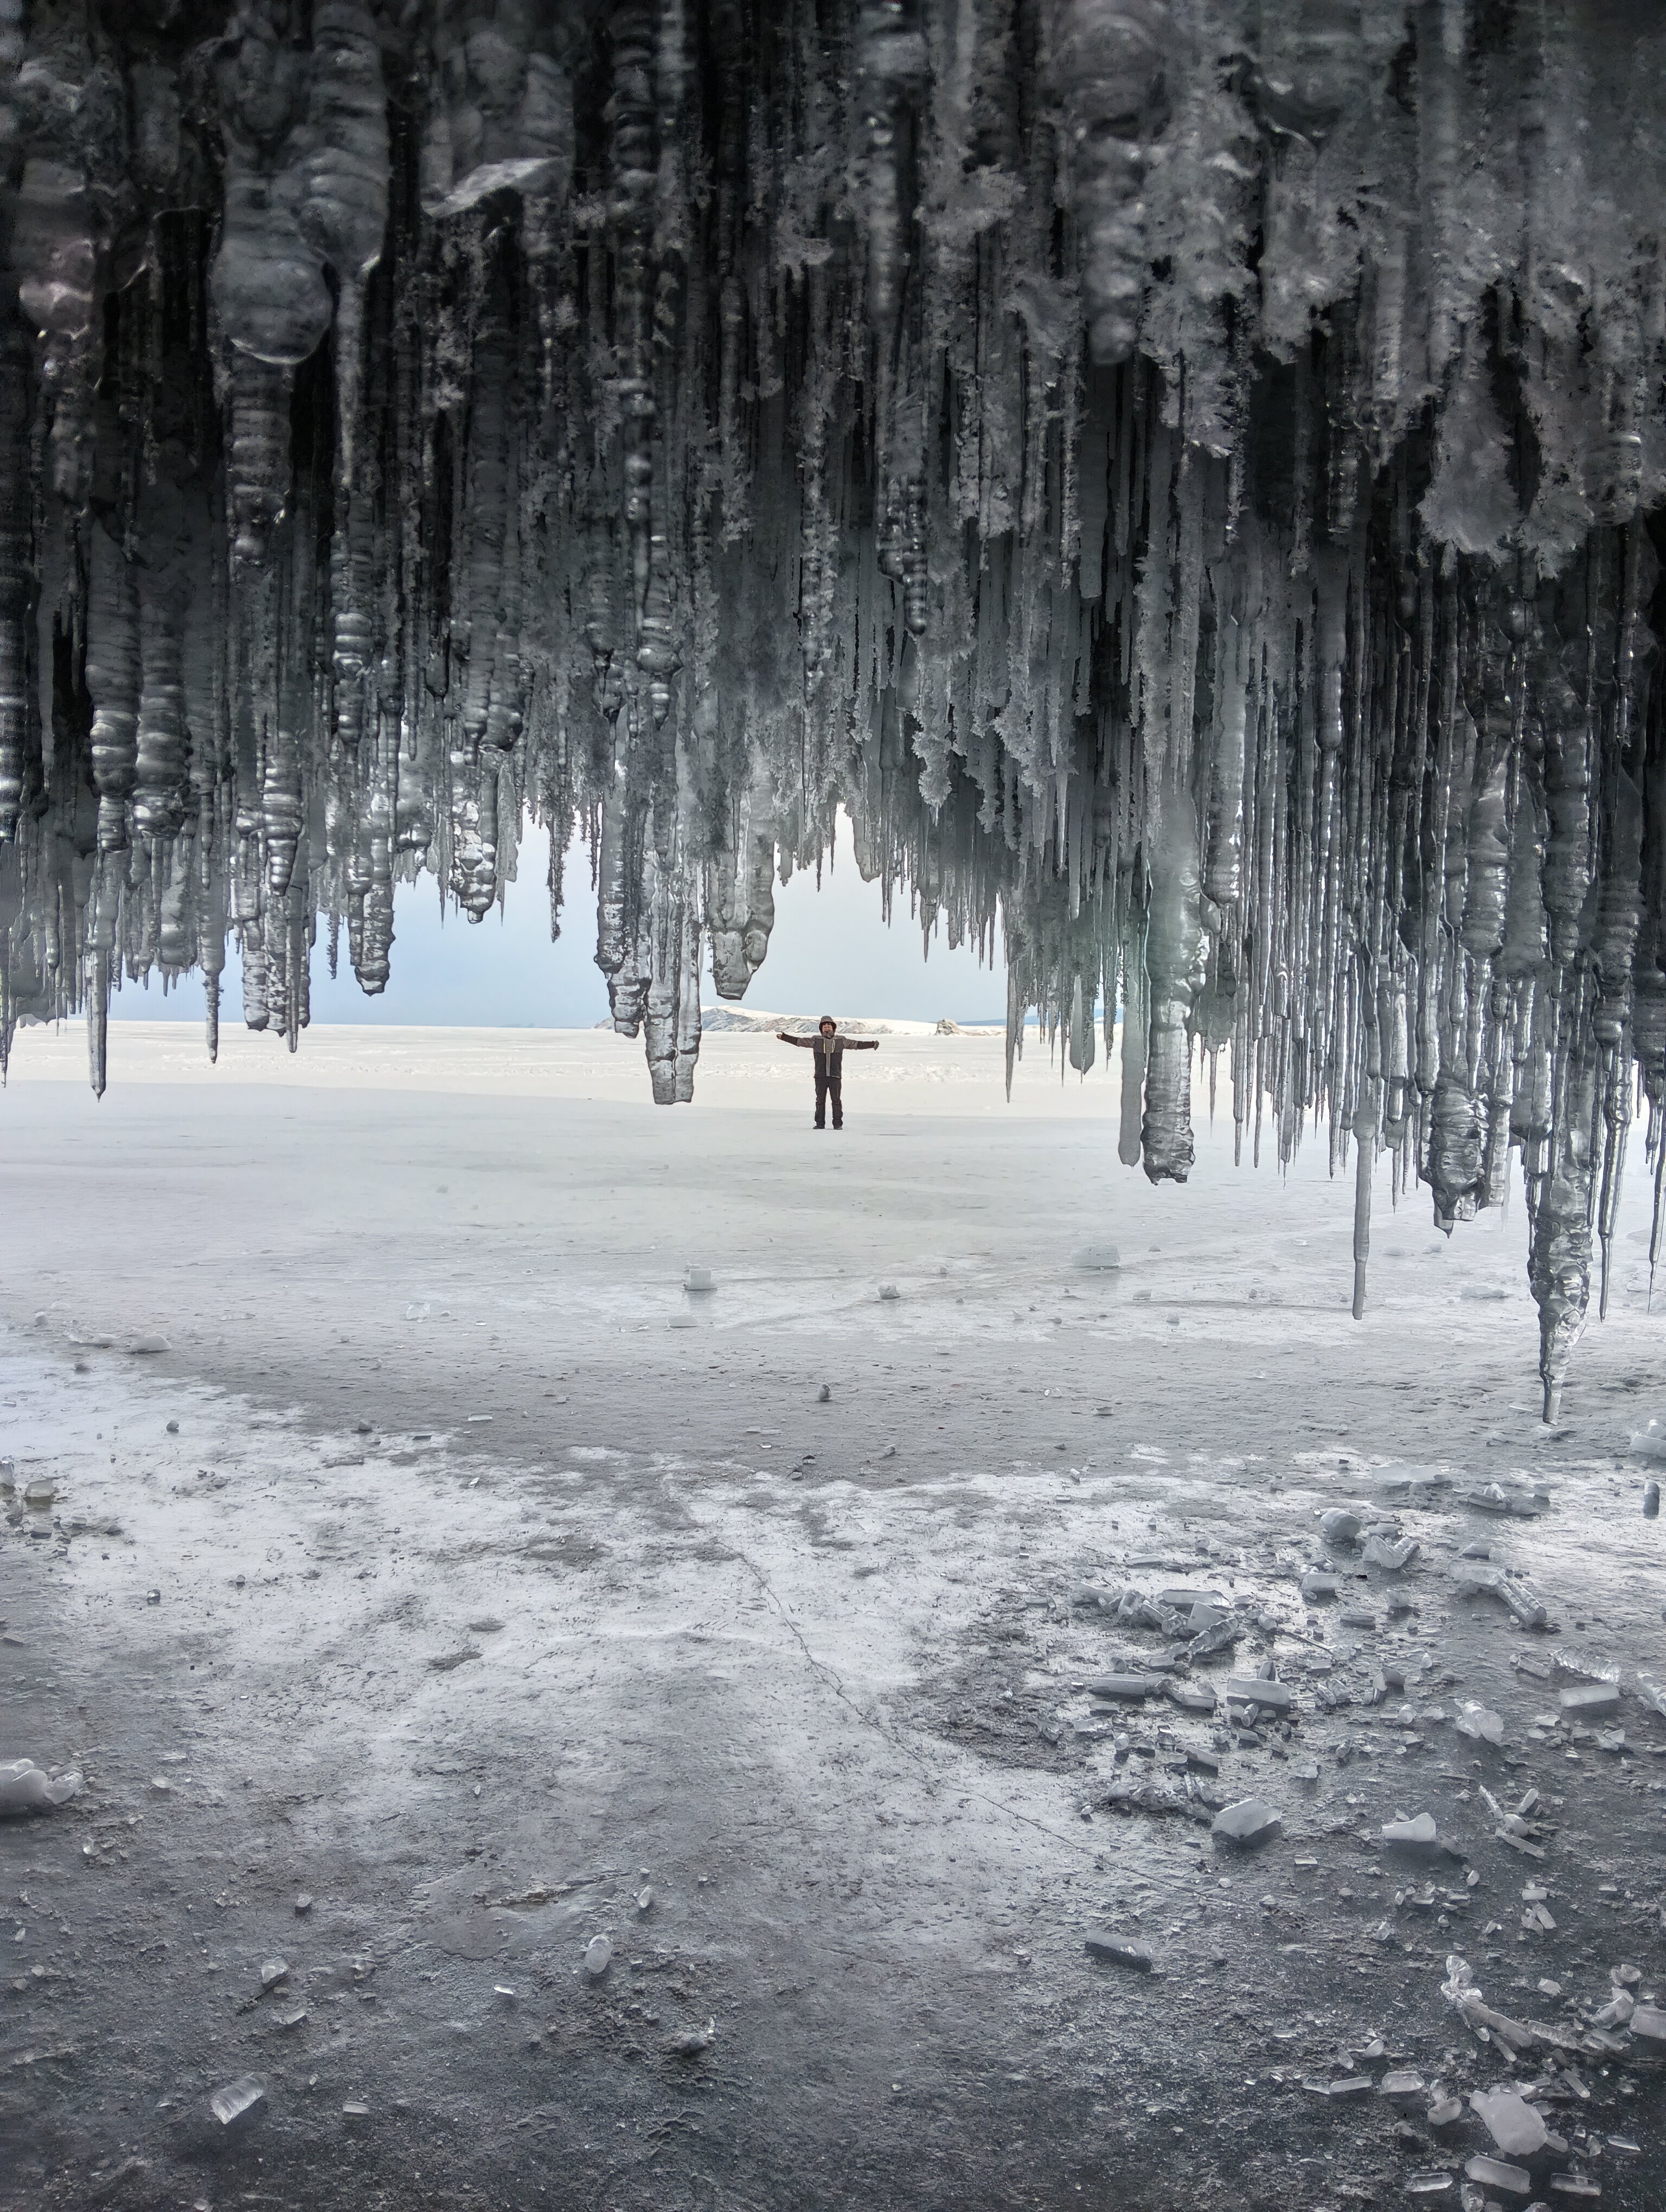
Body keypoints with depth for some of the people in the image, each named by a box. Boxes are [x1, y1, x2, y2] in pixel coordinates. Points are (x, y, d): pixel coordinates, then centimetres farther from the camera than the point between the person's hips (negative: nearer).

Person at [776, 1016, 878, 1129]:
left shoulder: (841, 1041, 7)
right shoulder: (816, 1041, 7)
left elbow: (857, 1044, 5)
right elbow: (798, 1041, 7)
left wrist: (873, 1044, -3)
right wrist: (784, 1037, 0)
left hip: (835, 1076, -1)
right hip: (820, 1076, 1)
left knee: (836, 1100, 1)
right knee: (820, 1101, 4)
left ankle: (838, 1124, 6)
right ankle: (820, 1124, 10)